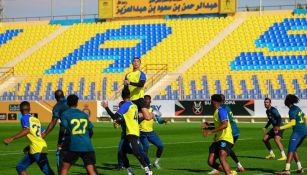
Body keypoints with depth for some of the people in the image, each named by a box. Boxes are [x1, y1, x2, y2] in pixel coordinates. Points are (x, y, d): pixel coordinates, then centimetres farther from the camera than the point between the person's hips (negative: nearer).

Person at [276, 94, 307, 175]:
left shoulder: (292, 110, -11)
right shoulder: (297, 108, 17)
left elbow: (293, 123, -21)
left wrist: (281, 128, -23)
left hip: (298, 131, -9)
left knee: (291, 150, -13)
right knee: (294, 150, 15)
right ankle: (300, 168, 12)